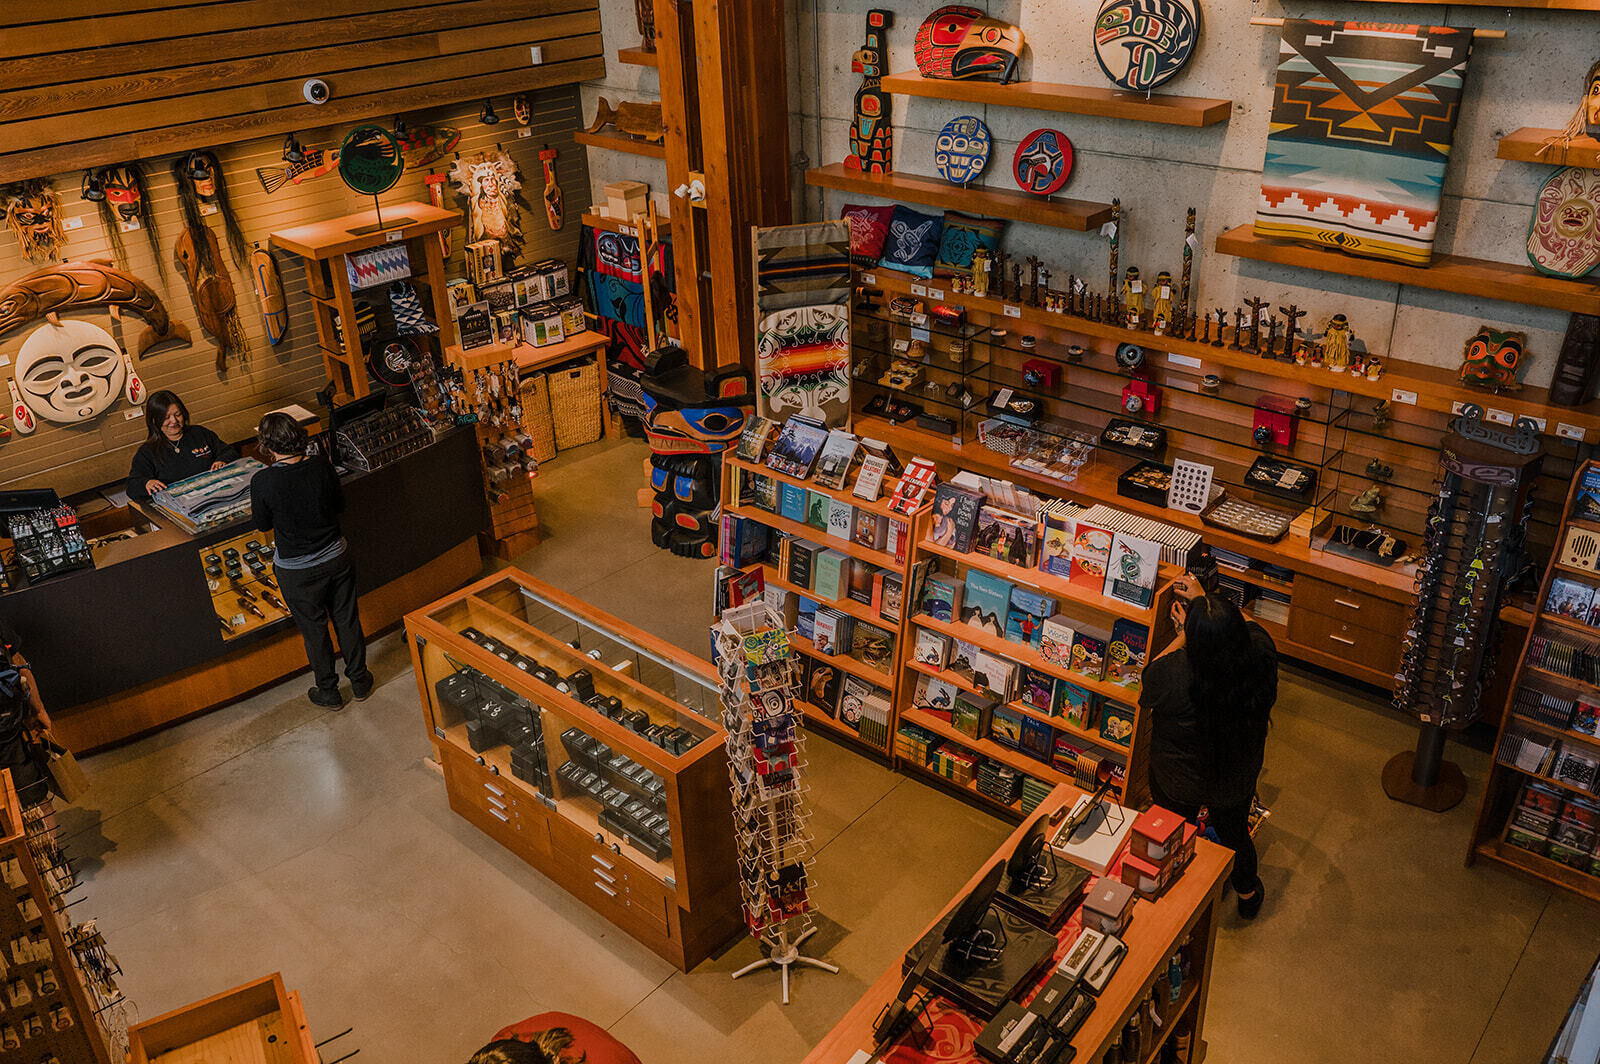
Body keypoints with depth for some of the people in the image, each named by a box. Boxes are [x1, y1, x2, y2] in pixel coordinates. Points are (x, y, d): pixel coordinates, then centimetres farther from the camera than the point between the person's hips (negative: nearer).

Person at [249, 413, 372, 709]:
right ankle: (360, 681, 35)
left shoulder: (263, 482, -22)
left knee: (314, 630, 15)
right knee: (347, 620, 19)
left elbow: (263, 524, -6)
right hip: (336, 558, 3)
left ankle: (329, 693, 31)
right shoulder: (320, 465, -13)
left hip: (297, 571, -3)